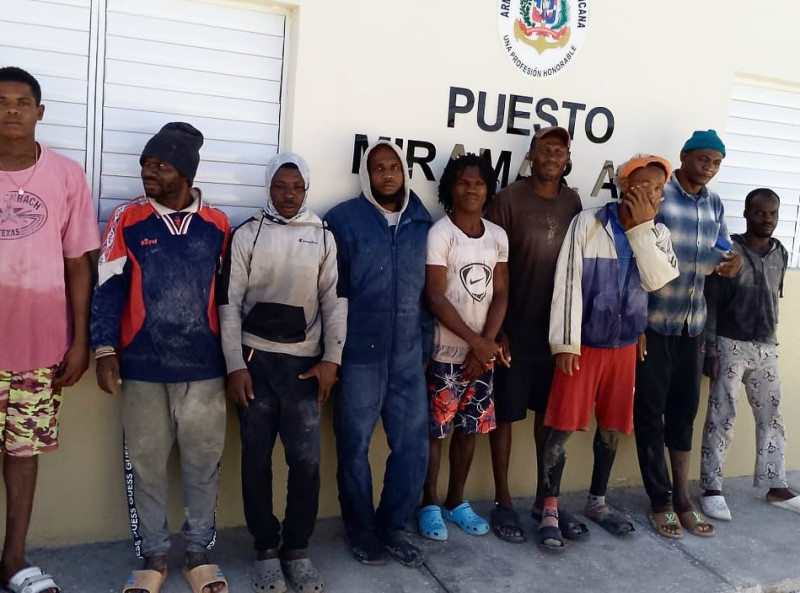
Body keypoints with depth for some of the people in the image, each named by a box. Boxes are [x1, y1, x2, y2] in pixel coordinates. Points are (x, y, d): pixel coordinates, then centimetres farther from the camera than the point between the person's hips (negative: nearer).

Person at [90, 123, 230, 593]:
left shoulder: (217, 225, 2)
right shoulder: (127, 220, 0)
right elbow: (110, 288, -2)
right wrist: (105, 350, -10)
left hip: (204, 367, 1)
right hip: (142, 367, 0)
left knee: (203, 461, 10)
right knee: (146, 463, 10)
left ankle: (200, 551, 28)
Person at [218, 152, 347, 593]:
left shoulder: (323, 237, 6)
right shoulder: (247, 235, 3)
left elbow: (334, 299, 4)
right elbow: (229, 302, 0)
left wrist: (331, 358, -4)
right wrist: (235, 365, -6)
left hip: (305, 362, 1)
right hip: (255, 359, 0)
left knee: (306, 459, 1)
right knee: (256, 457, 5)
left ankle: (297, 549, 18)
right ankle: (266, 550, 20)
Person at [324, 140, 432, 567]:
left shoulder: (422, 224, 9)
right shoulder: (343, 219, -3)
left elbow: (428, 291, 11)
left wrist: (426, 346, 9)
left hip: (408, 356, 4)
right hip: (359, 353, -3)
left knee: (413, 446, 8)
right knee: (354, 447, 9)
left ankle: (391, 526, 28)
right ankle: (360, 529, 28)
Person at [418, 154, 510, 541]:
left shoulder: (498, 236, 7)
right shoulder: (440, 234, -10)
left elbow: (500, 295, 5)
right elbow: (436, 297, -14)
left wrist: (486, 343, -8)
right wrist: (476, 341, -15)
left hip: (482, 354, 5)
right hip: (445, 352, -5)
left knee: (469, 428, 13)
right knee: (435, 429, 4)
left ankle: (456, 501, 29)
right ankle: (429, 505, 21)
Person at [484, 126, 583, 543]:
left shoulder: (572, 203, 7)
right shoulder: (508, 200, -8)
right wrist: (496, 327, -12)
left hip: (558, 328, 5)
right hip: (515, 328, -4)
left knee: (550, 414, 14)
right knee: (505, 415, 6)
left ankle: (545, 499, 29)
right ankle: (503, 503, 20)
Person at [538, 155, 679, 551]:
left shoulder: (657, 234, 4)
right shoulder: (588, 223, -10)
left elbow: (656, 280, -12)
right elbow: (568, 283, -13)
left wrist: (642, 226, -14)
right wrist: (565, 342, -15)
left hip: (625, 346, 5)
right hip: (583, 343, -4)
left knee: (611, 427, 14)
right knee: (563, 426, -2)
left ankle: (596, 501, 31)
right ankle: (550, 510, 10)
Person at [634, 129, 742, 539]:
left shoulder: (715, 205, 9)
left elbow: (718, 255, 14)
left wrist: (727, 264, -12)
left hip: (693, 323, 6)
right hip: (653, 321, -6)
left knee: (684, 408, 12)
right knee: (651, 410, 2)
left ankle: (682, 498, 24)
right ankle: (660, 502, 14)